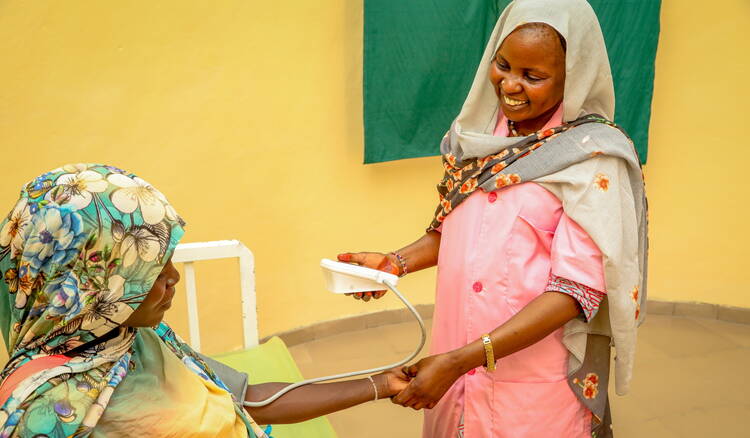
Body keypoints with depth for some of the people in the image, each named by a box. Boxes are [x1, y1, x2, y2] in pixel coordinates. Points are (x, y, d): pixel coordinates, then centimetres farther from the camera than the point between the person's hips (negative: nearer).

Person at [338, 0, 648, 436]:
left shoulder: (593, 157, -16)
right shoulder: (481, 133, 1)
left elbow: (578, 289, -20)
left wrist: (461, 360, -25)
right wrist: (397, 262, -7)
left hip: (536, 371, -5)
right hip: (458, 345, 5)